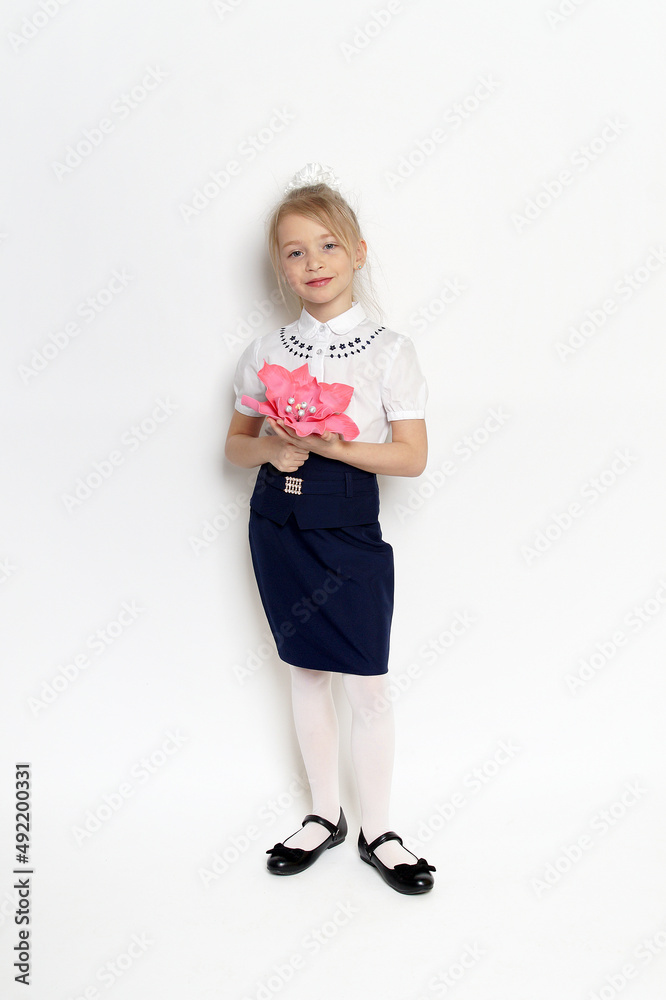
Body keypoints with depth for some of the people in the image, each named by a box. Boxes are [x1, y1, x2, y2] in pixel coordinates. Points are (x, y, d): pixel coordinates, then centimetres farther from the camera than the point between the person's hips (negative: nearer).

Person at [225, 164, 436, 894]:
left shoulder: (388, 351, -6)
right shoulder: (266, 352, 4)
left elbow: (412, 456, -9)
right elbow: (236, 442, 10)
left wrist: (332, 446, -19)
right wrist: (271, 450, -11)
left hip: (349, 523, -3)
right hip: (278, 521, 4)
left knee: (366, 684, 3)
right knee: (306, 673, 14)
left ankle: (377, 832, 23)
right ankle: (325, 815, 32)